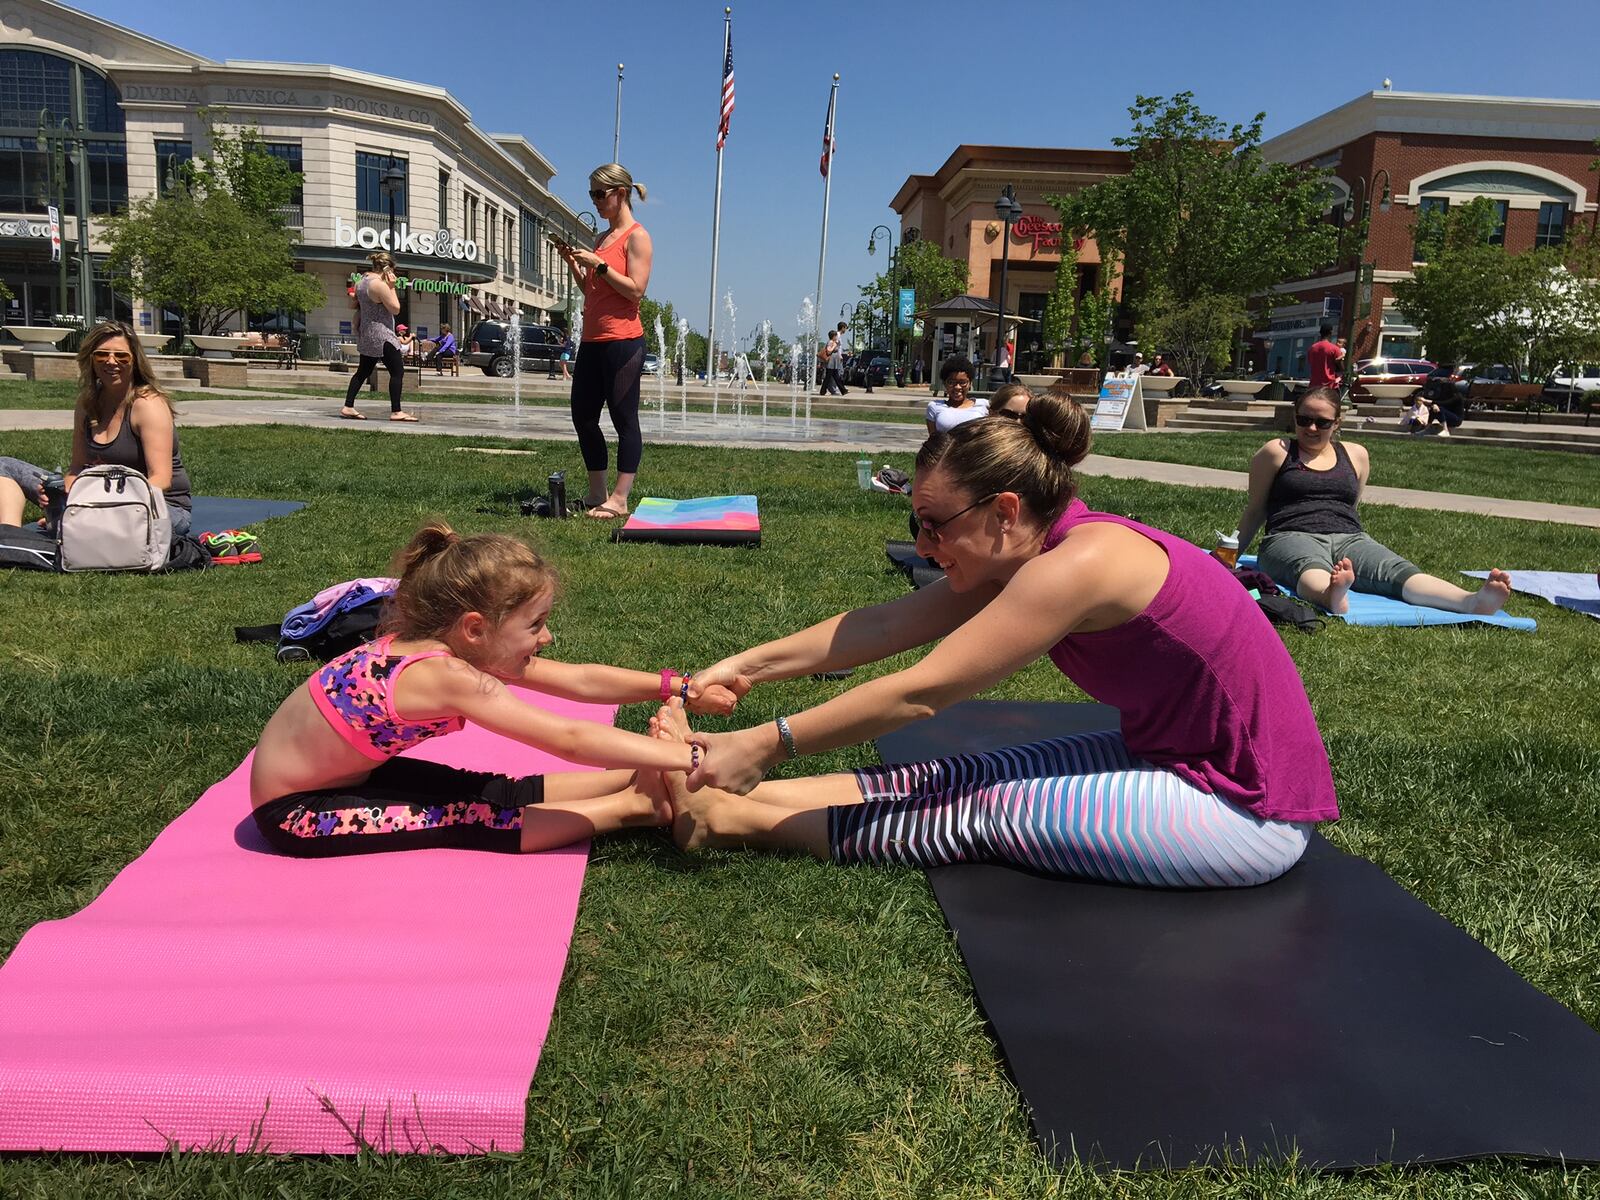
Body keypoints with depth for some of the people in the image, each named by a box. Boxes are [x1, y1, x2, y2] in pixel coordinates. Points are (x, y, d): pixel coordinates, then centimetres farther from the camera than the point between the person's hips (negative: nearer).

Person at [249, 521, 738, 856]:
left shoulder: (443, 646, -7)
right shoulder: (448, 676, -33)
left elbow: (577, 679, -3)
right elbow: (570, 740, -35)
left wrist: (680, 686, -5)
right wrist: (691, 758, -33)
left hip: (347, 775, 8)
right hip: (296, 812, -8)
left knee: (502, 792, -1)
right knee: (469, 823, -16)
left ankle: (638, 780, 1)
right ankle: (633, 805, -12)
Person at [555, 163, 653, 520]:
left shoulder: (636, 237, -5)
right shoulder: (601, 239, 18)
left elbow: (636, 290, -15)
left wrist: (598, 263, -15)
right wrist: (572, 262, 9)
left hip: (622, 341, -9)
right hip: (592, 340, 9)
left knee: (623, 417, -4)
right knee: (583, 415, 10)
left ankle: (619, 499, 0)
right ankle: (597, 493, 20)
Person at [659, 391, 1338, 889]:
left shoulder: (1078, 565, -27)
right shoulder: (1021, 553, 0)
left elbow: (917, 693, -26)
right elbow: (885, 625, -2)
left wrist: (765, 745, -21)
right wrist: (747, 667, -4)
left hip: (1246, 812, -8)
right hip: (1174, 758, 8)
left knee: (983, 809, -14)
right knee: (956, 777, -5)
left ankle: (729, 817, -10)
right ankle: (742, 796, -5)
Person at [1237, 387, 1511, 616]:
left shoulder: (1355, 455, 23)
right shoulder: (1277, 452, 11)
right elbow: (1255, 511, 14)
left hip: (1349, 539, 4)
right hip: (1291, 537, -4)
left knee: (1398, 571, -28)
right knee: (1312, 570, -42)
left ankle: (1473, 601, -54)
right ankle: (1332, 596, -78)